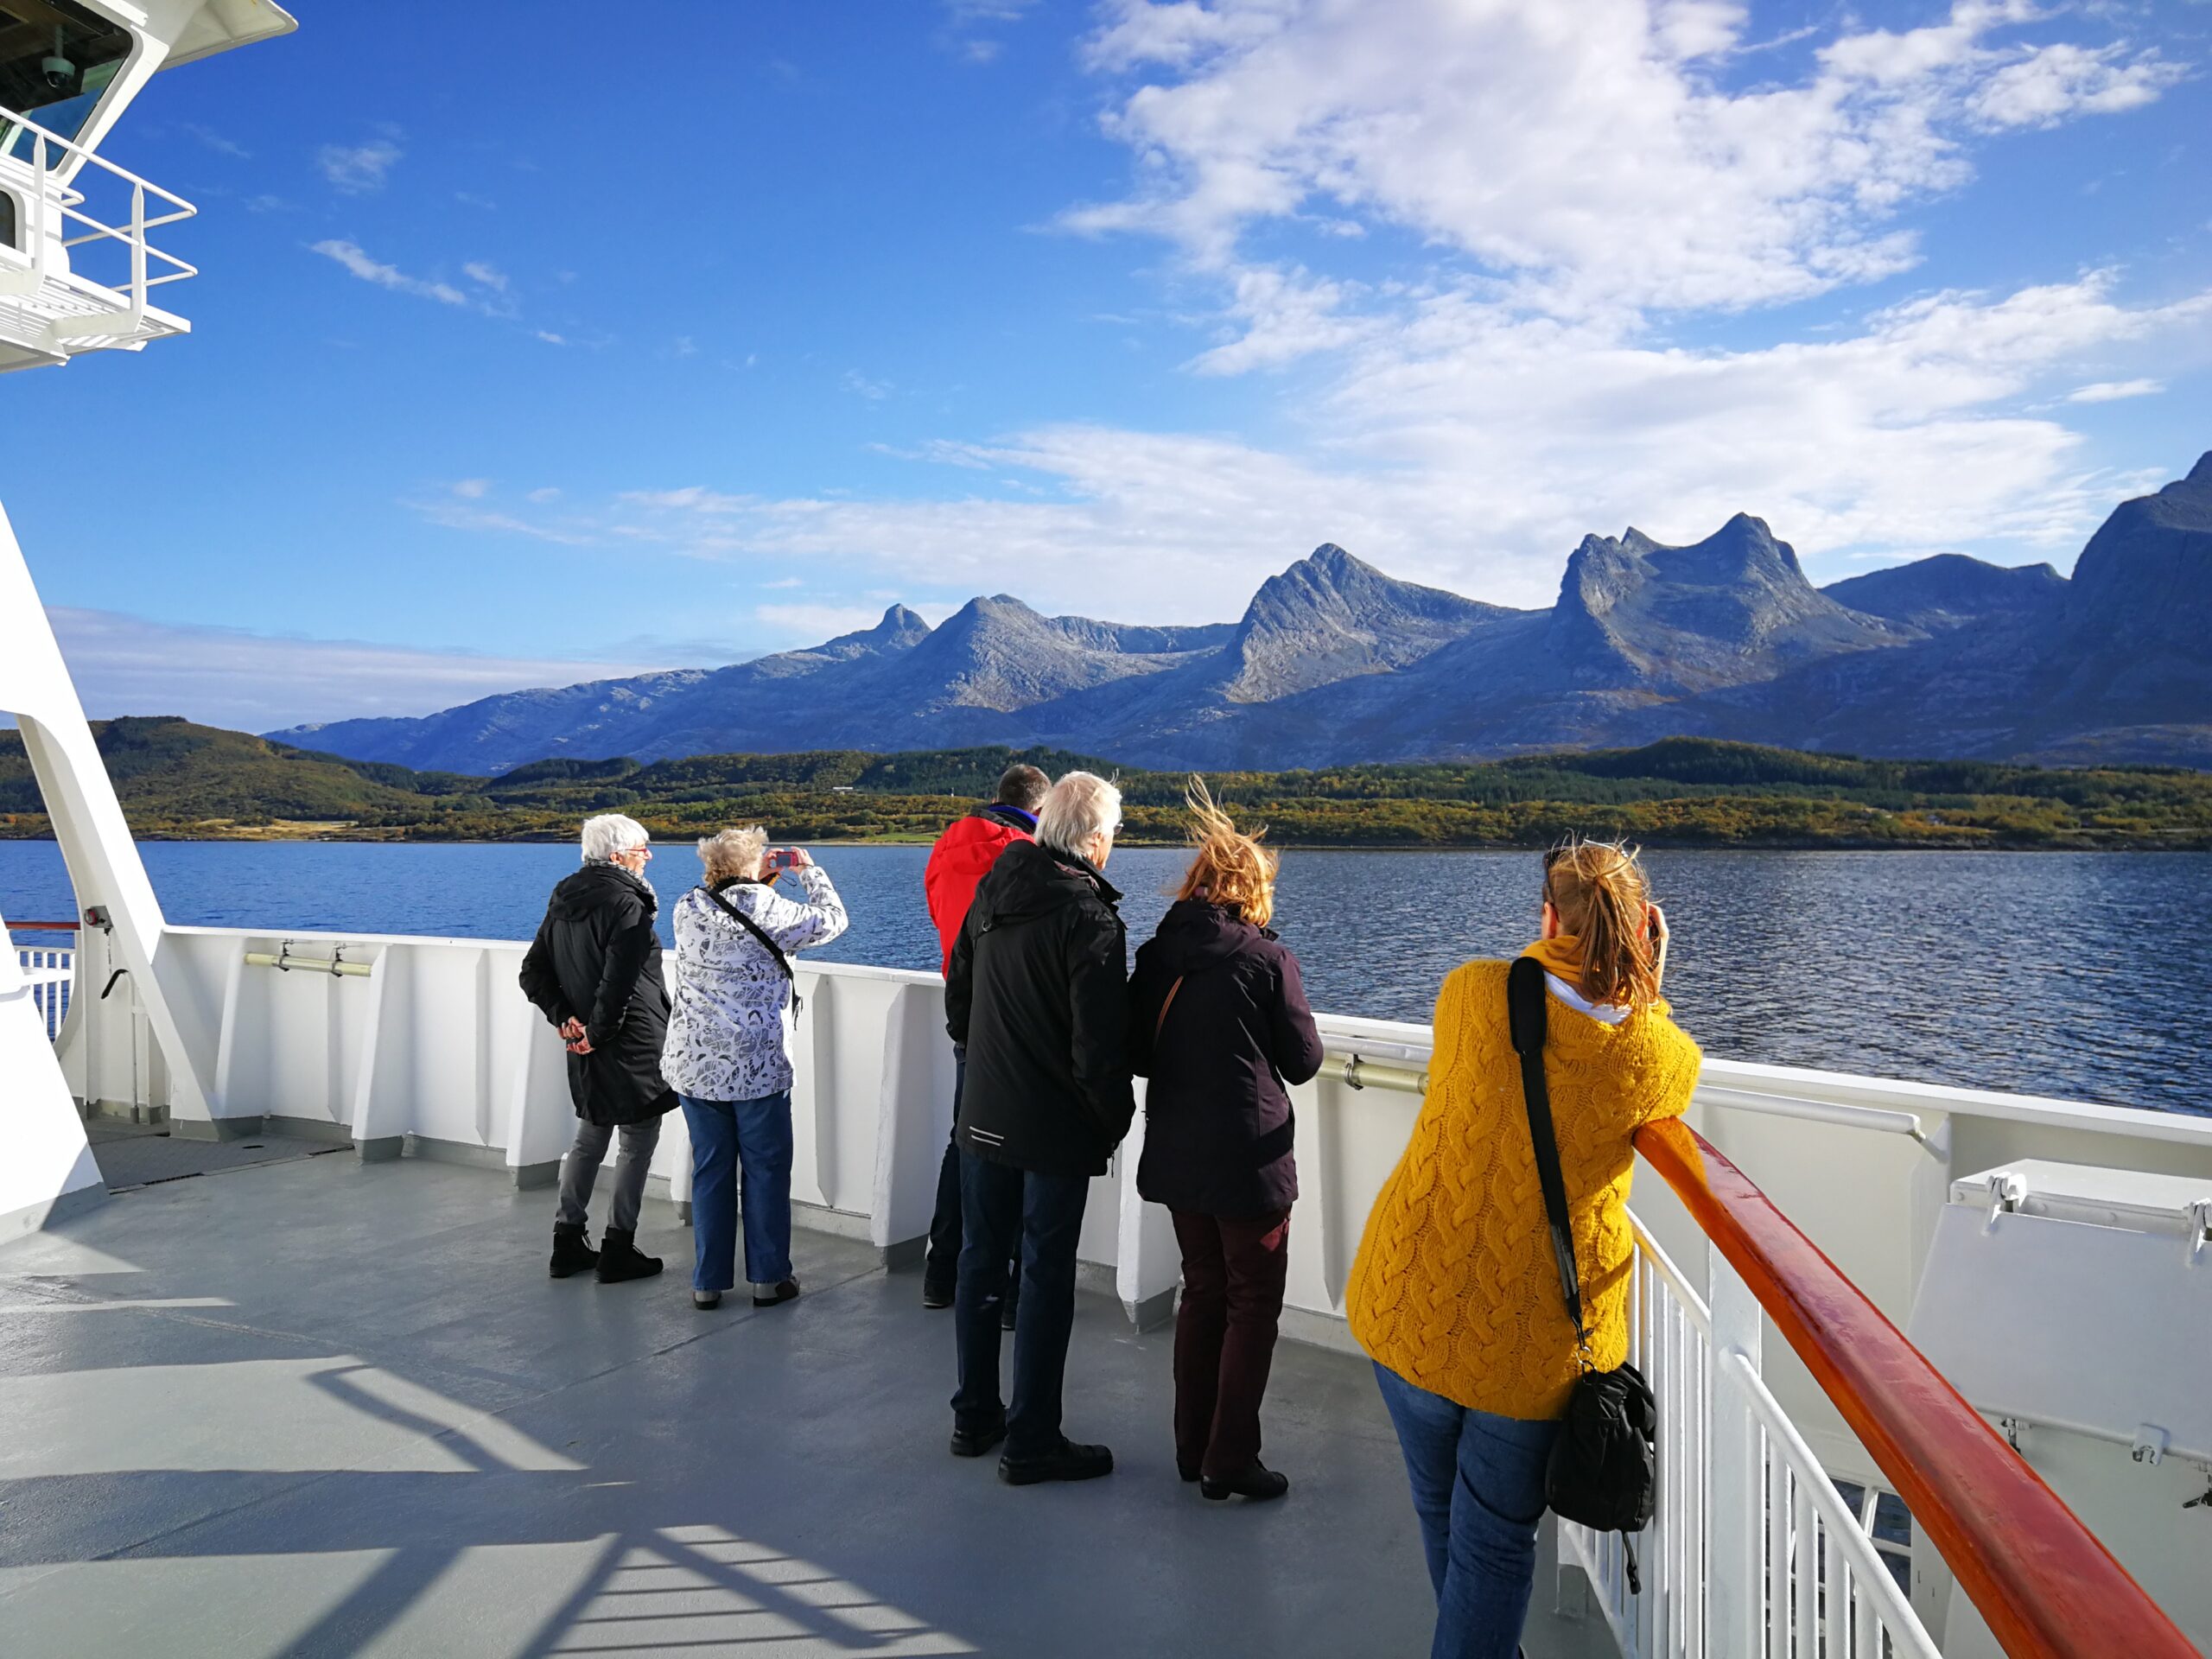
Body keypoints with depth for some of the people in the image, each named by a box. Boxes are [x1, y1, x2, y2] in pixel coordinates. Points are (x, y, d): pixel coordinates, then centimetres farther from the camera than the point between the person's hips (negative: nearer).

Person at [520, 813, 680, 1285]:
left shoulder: (562, 902, 9)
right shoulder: (627, 905, -17)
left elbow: (533, 973, 9)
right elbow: (618, 984, -26)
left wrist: (564, 1018, 0)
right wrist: (598, 1033, -14)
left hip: (585, 1051, 8)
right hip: (632, 1049, -8)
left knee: (588, 1139, 19)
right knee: (638, 1144, 4)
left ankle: (568, 1244, 24)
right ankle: (618, 1251, 9)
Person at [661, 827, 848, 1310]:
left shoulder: (687, 910, 1)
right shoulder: (769, 910, -11)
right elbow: (832, 918, 4)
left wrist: (759, 883, 23)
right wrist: (809, 869, 16)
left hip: (694, 1064, 4)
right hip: (757, 1066, -4)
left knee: (710, 1171, 12)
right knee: (766, 1171, 9)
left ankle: (707, 1282, 17)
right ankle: (768, 1278, 16)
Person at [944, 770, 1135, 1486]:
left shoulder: (991, 894, 3)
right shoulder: (1090, 919, -19)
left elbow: (957, 1004, 12)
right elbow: (1099, 1048, -20)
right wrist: (1116, 1120, -5)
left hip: (984, 1117, 7)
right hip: (1056, 1130, -7)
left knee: (981, 1260, 16)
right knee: (1046, 1277, 3)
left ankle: (975, 1416, 30)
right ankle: (1031, 1440, 13)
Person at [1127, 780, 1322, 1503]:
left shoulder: (1156, 955, -2)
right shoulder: (1268, 958, -13)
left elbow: (1137, 1053, 6)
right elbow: (1303, 1062, -4)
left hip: (1177, 1154, 5)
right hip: (1248, 1157, -5)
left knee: (1203, 1289, 19)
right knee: (1254, 1303, 9)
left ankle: (1193, 1446, 25)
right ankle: (1229, 1460, 10)